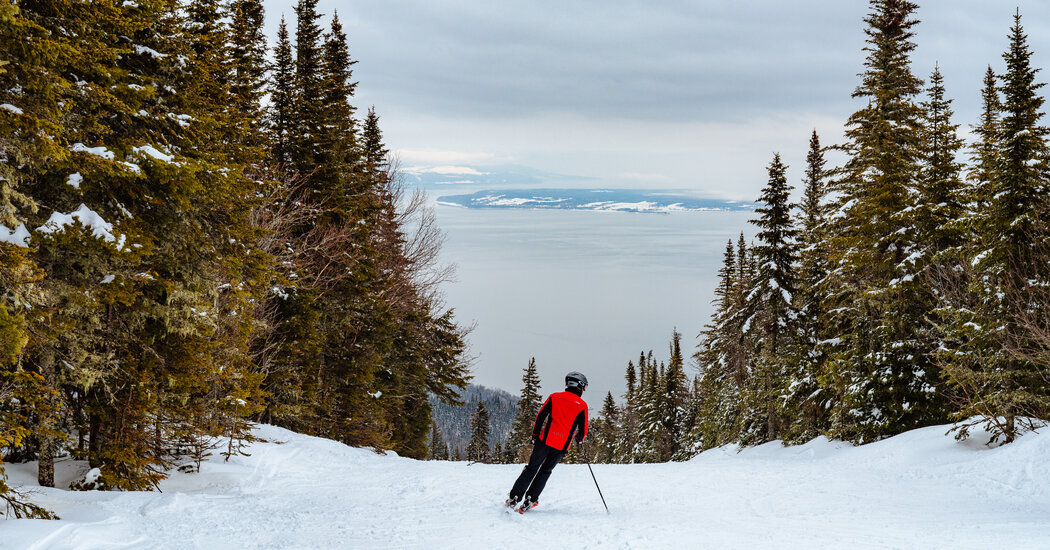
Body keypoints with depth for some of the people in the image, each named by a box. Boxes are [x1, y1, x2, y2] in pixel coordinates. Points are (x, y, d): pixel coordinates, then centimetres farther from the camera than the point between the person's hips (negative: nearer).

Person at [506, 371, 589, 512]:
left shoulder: (554, 397, 6)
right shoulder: (582, 405, 0)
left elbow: (540, 417, 4)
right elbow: (583, 431, 3)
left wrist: (535, 435, 14)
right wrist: (580, 439, 24)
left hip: (545, 440, 1)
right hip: (562, 446, -1)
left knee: (531, 468, 10)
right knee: (545, 471, 16)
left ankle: (515, 497, 2)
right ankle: (530, 499, 10)